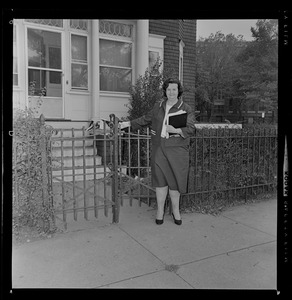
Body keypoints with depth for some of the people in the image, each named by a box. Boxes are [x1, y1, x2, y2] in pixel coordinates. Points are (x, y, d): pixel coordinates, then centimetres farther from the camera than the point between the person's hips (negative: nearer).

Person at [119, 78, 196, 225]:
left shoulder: (186, 109, 1)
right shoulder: (158, 106, 12)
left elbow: (190, 129, -8)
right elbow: (146, 119, 21)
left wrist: (176, 130, -26)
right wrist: (128, 124, 18)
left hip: (177, 150, -2)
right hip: (159, 148, 3)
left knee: (175, 180, 2)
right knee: (160, 180, 6)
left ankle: (175, 210, 23)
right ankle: (160, 210, 23)